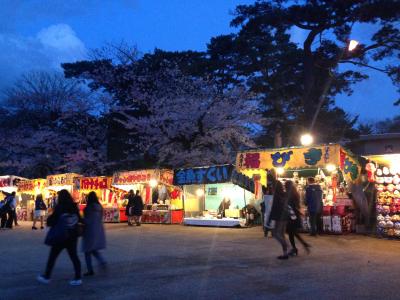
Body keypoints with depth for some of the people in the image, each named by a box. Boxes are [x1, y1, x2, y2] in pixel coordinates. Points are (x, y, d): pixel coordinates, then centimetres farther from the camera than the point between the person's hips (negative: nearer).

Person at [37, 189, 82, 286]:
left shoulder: (59, 207, -13)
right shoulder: (74, 207, 0)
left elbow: (50, 221, -8)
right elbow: (78, 220, 9)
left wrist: (49, 220, 13)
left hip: (60, 237, -4)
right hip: (72, 237, 4)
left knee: (52, 256, 10)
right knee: (74, 256, 8)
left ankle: (46, 277, 21)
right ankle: (78, 278, 6)